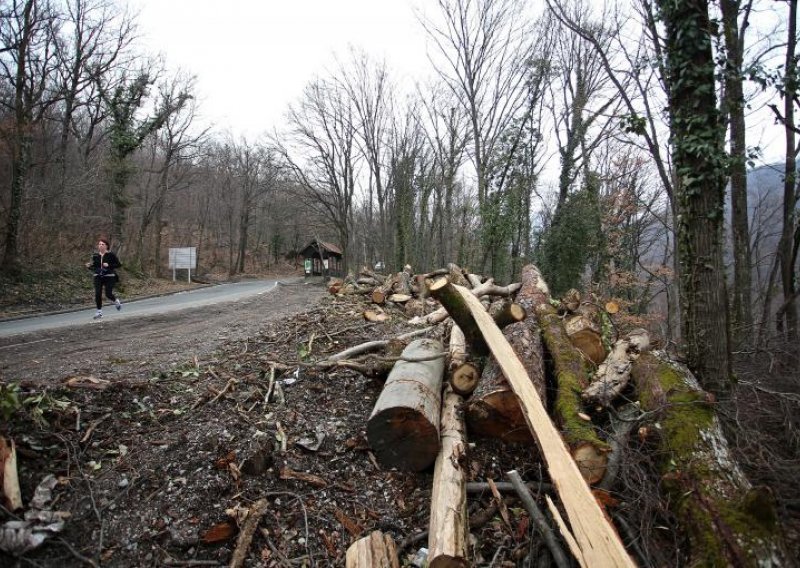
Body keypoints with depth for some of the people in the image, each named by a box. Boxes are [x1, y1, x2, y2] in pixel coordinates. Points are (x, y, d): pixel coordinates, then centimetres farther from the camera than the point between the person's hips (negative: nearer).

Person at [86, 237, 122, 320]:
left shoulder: (111, 255, -5)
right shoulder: (95, 256, 7)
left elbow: (119, 264, -7)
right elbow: (94, 267, 17)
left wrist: (109, 265, -19)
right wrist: (89, 266, -4)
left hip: (109, 277, -4)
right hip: (98, 277, 4)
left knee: (108, 294, -7)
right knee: (98, 294, -5)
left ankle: (117, 301, 28)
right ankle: (99, 312, 7)